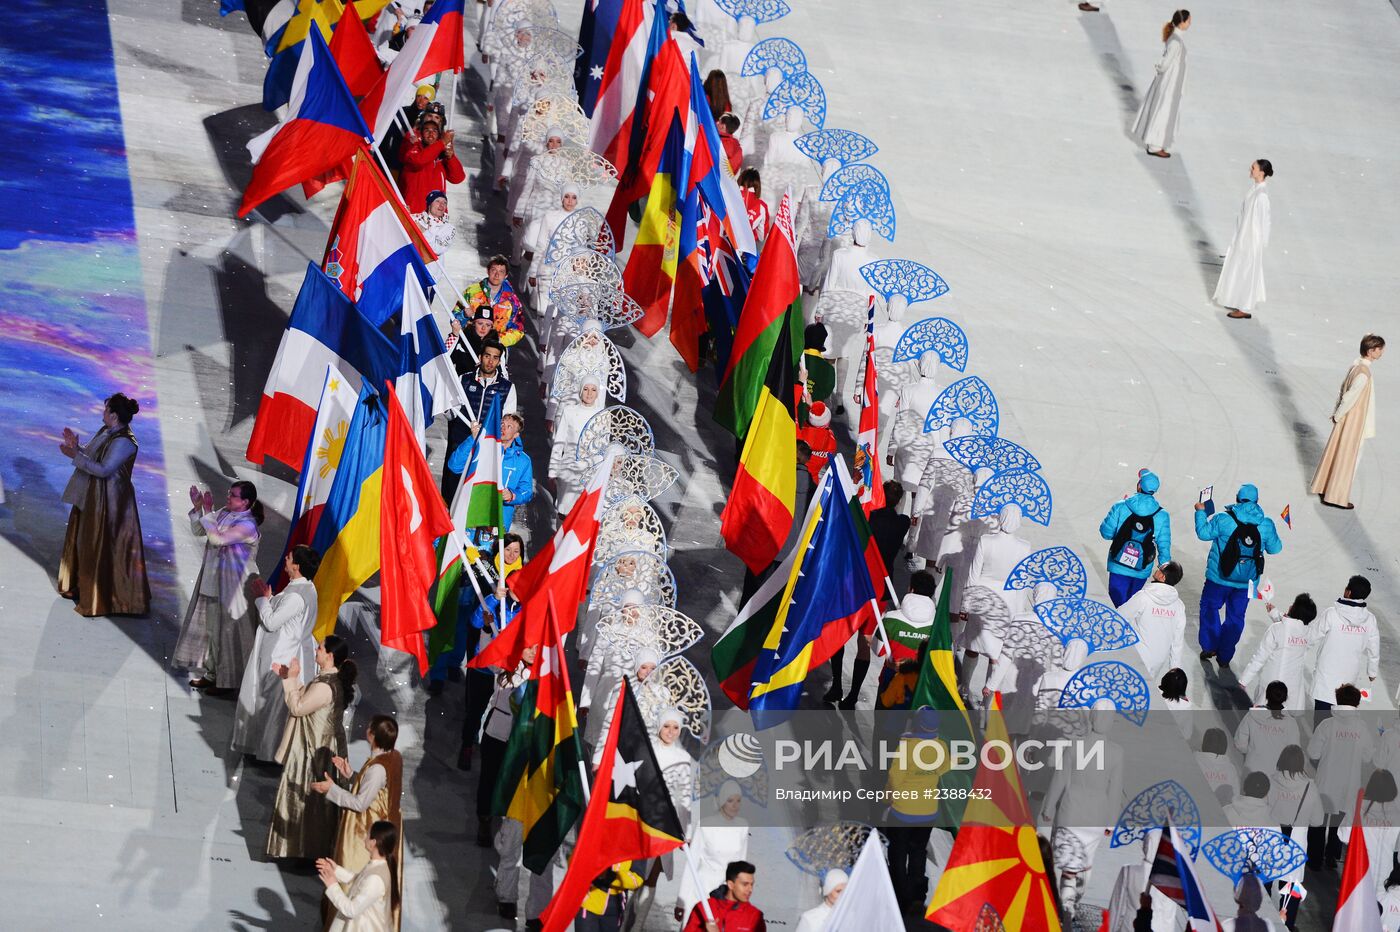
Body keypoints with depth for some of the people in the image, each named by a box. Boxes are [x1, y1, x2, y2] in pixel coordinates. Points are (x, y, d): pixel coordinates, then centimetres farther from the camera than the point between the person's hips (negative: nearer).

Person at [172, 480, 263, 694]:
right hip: (213, 580, 8)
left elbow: (217, 538, -31)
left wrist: (207, 511, -26)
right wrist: (197, 508, -5)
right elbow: (199, 531, 10)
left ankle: (227, 681, 17)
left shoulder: (247, 526, -21)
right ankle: (212, 674, 32)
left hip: (232, 586, -8)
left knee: (228, 632, 3)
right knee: (209, 627, 17)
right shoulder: (223, 513, 2)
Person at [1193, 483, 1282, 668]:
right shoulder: (1266, 524, -7)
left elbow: (1204, 533, -4)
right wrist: (1274, 535, 26)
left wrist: (1200, 512, 11)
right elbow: (1275, 548, 4)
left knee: (1209, 607, 19)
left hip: (1219, 577, -2)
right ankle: (1225, 657, 20)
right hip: (1246, 581, 2)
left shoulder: (1223, 519, -15)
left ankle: (1209, 647, 14)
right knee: (1236, 617, 14)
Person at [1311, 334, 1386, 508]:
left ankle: (1324, 488, 33)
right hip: (1353, 423, -9)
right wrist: (1337, 416, -10)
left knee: (1335, 453, 20)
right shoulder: (1363, 374, -27)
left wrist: (1336, 413, 11)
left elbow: (1343, 390, 8)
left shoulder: (1356, 366, 2)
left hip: (1345, 420, 9)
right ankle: (1336, 497, 13)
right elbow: (1348, 398, -24)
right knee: (1346, 459, 3)